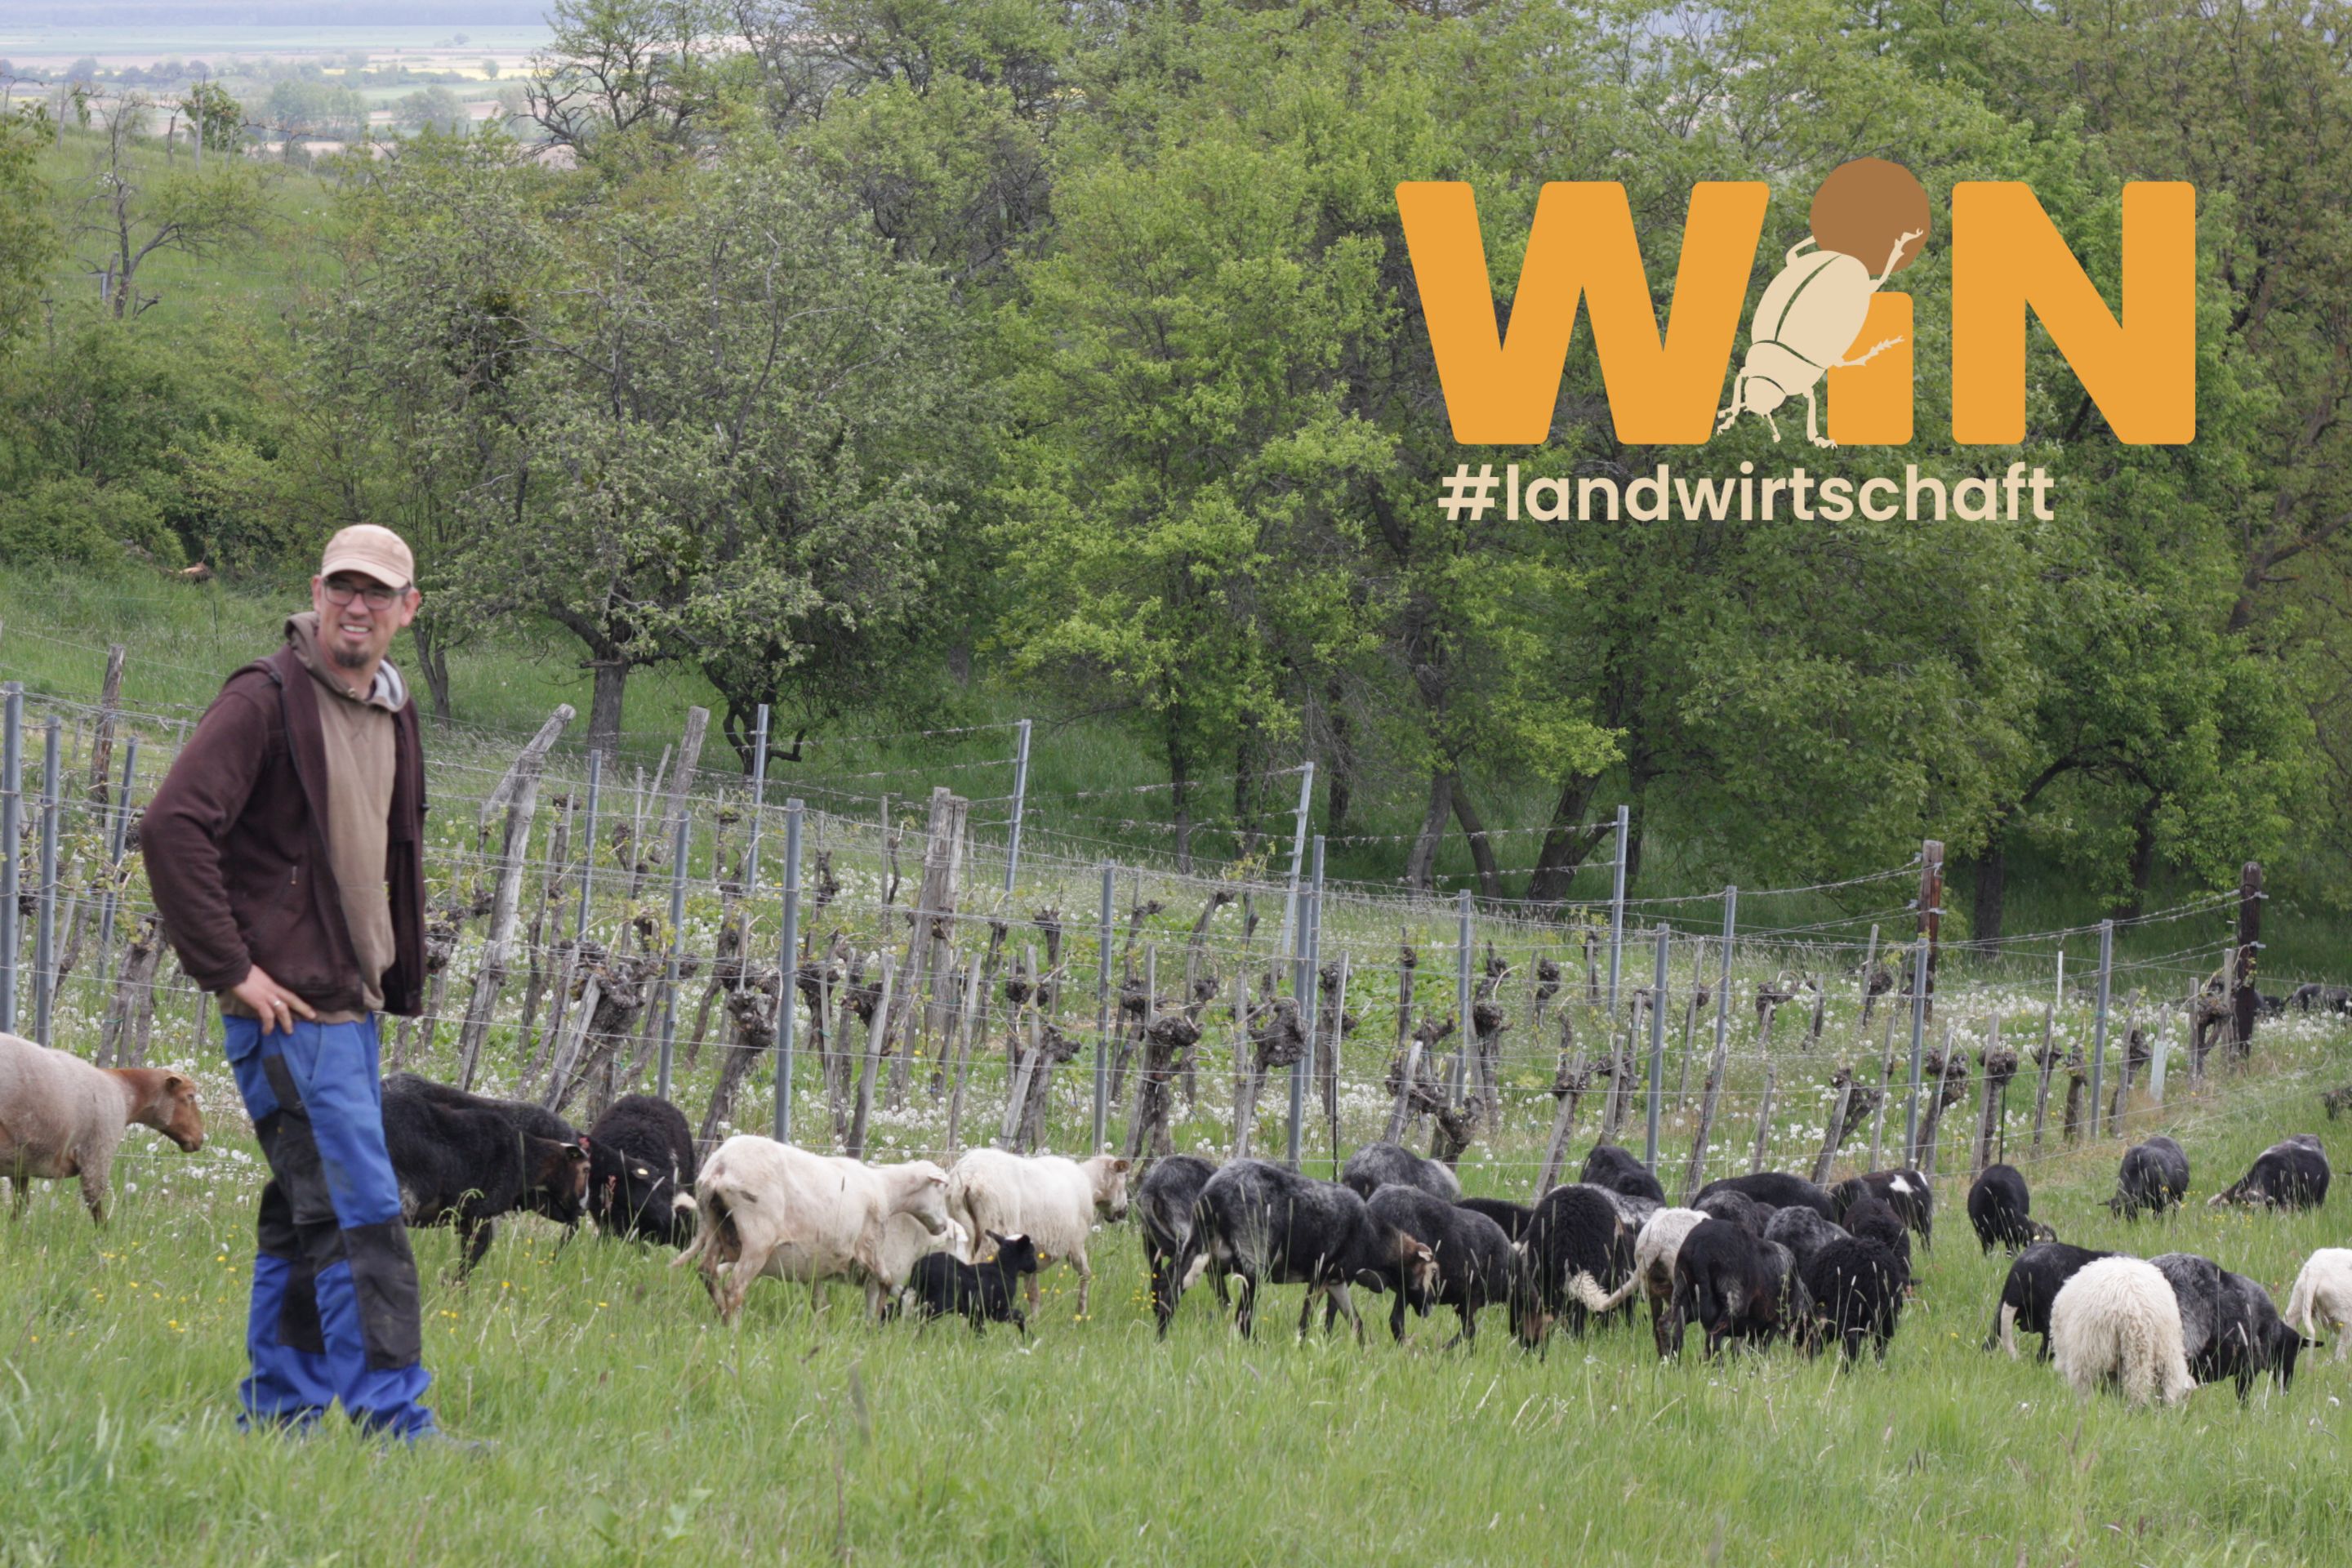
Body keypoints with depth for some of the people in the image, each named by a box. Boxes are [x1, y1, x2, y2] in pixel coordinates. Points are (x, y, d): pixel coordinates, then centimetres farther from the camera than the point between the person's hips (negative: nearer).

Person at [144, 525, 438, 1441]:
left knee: (306, 1219, 13)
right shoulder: (269, 701, -12)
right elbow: (173, 825, -20)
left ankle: (279, 1416, 19)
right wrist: (229, 968, -19)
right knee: (362, 1218, -13)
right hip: (291, 1012, -9)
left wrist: (398, 973, 20)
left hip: (353, 1010, 9)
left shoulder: (391, 713, 14)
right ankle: (393, 1425, -13)